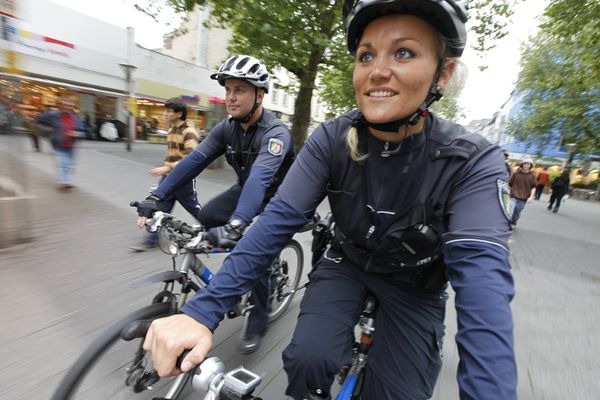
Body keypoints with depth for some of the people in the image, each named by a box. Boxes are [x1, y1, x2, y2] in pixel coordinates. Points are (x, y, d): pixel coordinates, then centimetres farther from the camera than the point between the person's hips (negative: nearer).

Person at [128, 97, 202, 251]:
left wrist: (166, 168, -29)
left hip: (183, 179, -7)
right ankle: (151, 241, 15)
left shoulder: (189, 132, -16)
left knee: (194, 208, 7)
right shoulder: (171, 130, 11)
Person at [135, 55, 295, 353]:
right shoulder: (226, 128, -9)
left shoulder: (276, 133, -30)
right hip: (245, 191, 6)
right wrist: (155, 198, -24)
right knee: (206, 217, -14)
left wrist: (236, 225, -61)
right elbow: (194, 161, -16)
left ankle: (257, 323, 16)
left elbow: (260, 177, -48)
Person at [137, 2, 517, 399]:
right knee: (307, 360, -18)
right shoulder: (331, 139, -18)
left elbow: (482, 276, -33)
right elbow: (280, 220, -24)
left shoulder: (473, 163, -23)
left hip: (414, 287, 0)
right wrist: (202, 311, -31)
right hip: (347, 264, 1)